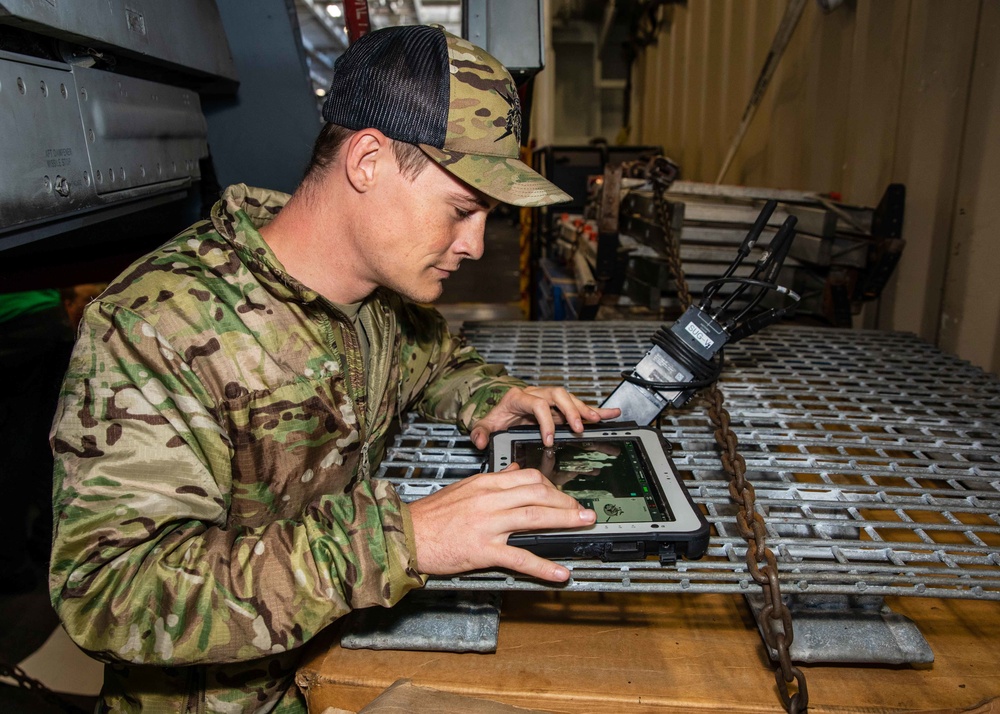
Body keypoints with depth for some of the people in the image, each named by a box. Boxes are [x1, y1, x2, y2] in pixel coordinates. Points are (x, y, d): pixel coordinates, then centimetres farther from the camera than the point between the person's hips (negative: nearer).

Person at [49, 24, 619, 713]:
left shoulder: (380, 286, -4)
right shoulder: (160, 324, -24)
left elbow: (432, 352, 17)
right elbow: (107, 589, -30)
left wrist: (488, 396, -5)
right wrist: (397, 538, -38)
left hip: (353, 642, 5)